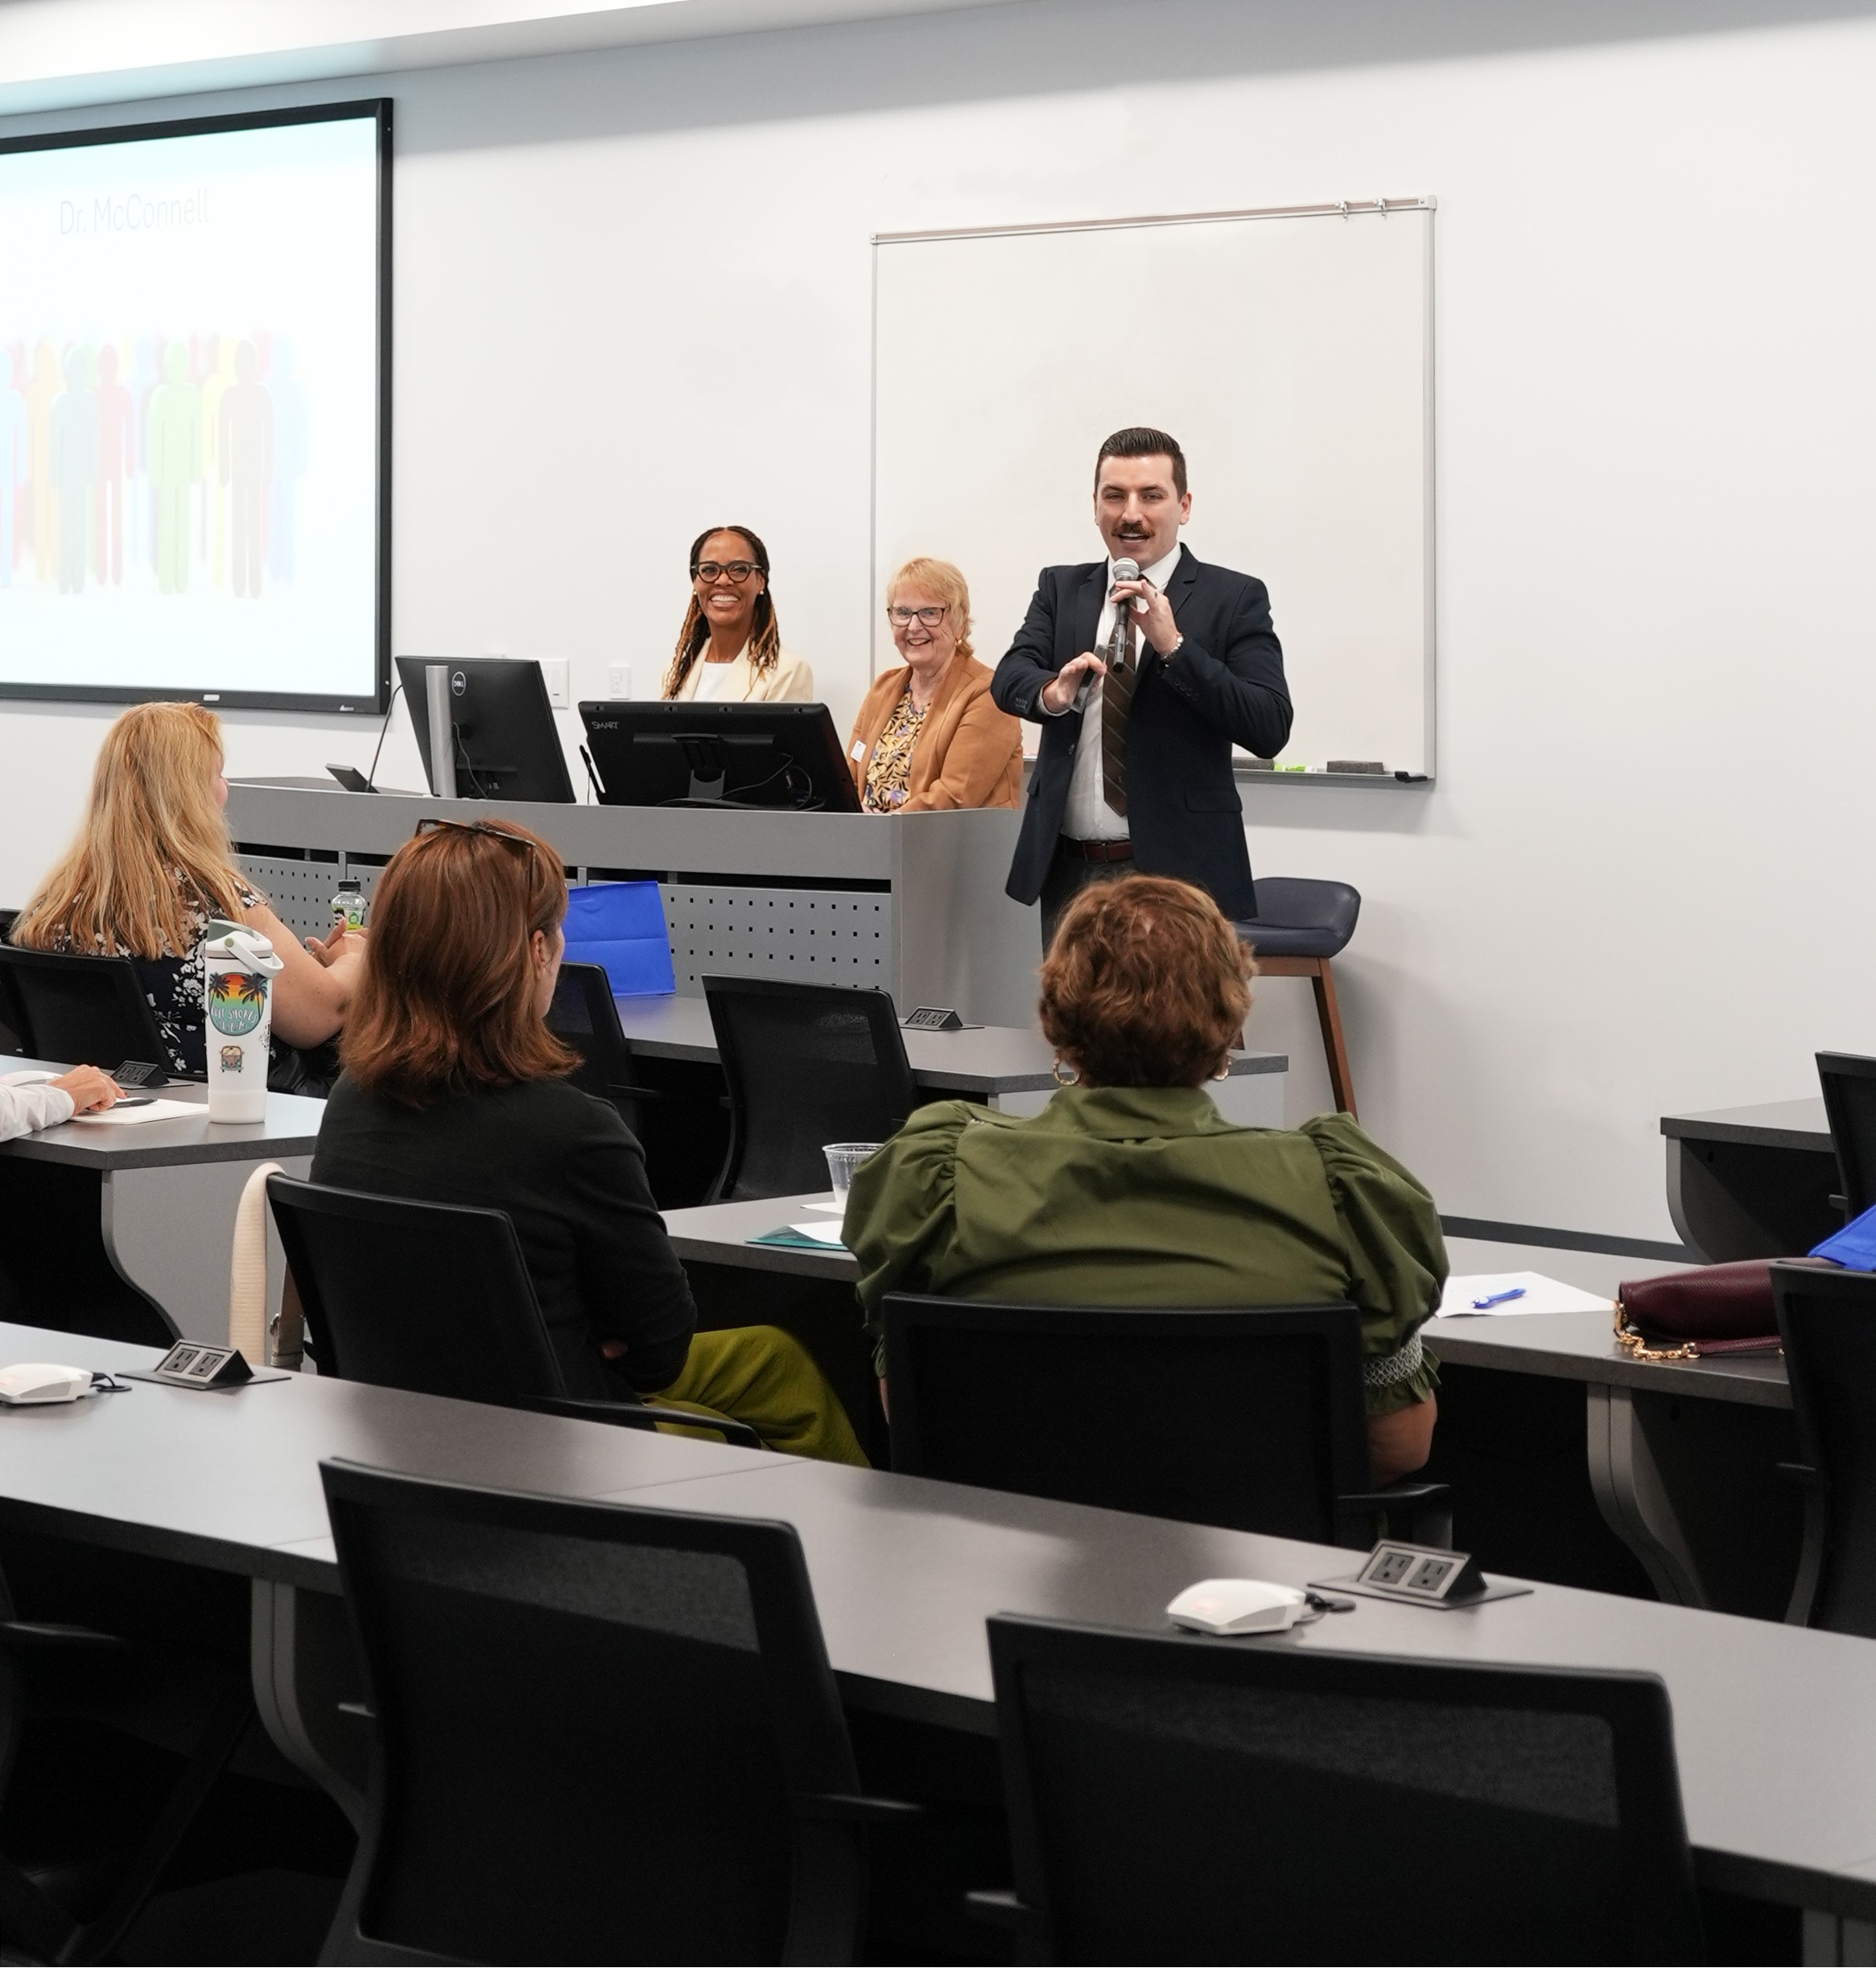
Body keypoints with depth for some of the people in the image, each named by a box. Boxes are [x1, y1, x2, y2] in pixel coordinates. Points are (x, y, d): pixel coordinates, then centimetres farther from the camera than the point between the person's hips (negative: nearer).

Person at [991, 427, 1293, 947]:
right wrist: (1051, 693, -27)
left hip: (1176, 875, -4)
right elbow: (1009, 680, -3)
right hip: (1067, 873, 4)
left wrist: (1174, 646, -21)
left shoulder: (1233, 598, -1)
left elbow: (1270, 729, -11)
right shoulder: (1061, 589, 12)